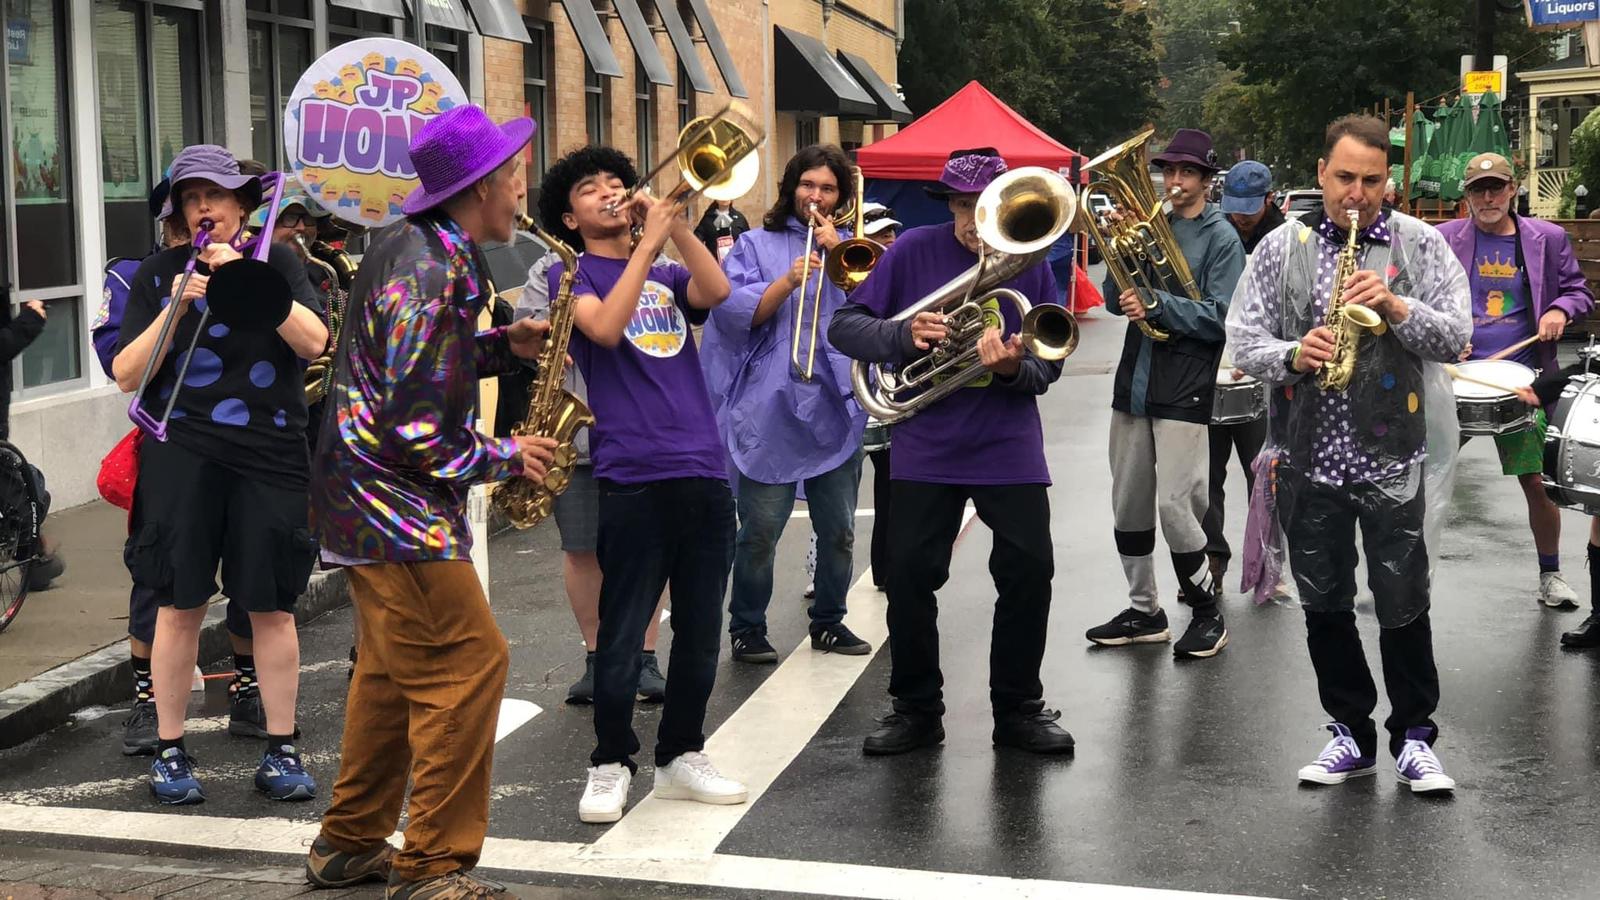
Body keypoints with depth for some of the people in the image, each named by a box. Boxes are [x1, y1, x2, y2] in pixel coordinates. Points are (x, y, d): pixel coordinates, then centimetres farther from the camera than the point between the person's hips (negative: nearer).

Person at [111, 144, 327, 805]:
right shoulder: (158, 274, 6)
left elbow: (313, 341, -9)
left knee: (271, 604, 4)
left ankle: (281, 752, 14)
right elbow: (127, 376, 0)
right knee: (180, 603, 1)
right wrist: (175, 309, -12)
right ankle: (170, 751, 13)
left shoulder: (275, 261, 6)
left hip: (271, 454, 0)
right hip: (182, 456, 0)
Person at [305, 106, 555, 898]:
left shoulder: (409, 246, 9)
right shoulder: (431, 276, -22)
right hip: (395, 505, -11)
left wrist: (503, 347, 7)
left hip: (367, 502, 11)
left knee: (394, 669, 18)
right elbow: (418, 435, -24)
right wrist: (505, 458, -9)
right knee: (468, 663, -9)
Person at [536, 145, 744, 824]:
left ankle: (681, 756, 21)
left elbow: (717, 291, -3)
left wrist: (674, 221, -8)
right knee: (623, 633, -2)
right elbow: (605, 327, -15)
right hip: (633, 475, -5)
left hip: (703, 469, 5)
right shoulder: (573, 275, 6)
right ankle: (610, 765, 11)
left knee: (700, 629, 9)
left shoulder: (667, 275, 19)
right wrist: (649, 241, -13)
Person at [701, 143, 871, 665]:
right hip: (770, 410, -3)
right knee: (760, 531, -4)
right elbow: (735, 313, -6)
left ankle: (828, 622, 25)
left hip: (837, 407, 3)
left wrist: (837, 250, -6)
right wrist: (788, 280, -18)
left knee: (838, 531, 9)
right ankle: (747, 628, 10)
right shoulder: (758, 245, 6)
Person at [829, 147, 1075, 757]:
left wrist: (1013, 367, -21)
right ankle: (916, 709, 17)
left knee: (1029, 574, 0)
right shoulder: (915, 251, -3)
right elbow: (843, 326, -5)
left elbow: (1049, 364, 1)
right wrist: (904, 334, -23)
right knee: (909, 575, 0)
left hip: (1010, 449, 1)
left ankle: (1019, 709, 18)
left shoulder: (1028, 260, 0)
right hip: (926, 449, -1)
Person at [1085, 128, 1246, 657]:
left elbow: (1218, 317, -12)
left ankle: (1207, 612, 8)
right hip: (1134, 382, 6)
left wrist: (1156, 304, -20)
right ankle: (1144, 611, 22)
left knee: (1175, 504, -9)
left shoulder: (1221, 237, -2)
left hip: (1184, 388, -6)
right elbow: (1117, 301, 7)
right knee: (1128, 501, 10)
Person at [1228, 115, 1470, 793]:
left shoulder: (1420, 244, 2)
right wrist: (1291, 354, -15)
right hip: (1307, 458, 2)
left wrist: (1396, 306, -18)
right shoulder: (1282, 248, 6)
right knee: (1323, 603, 10)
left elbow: (1457, 336, -2)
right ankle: (1351, 733, 24)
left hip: (1394, 457, -2)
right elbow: (1242, 342, 4)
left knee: (1403, 604, 1)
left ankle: (1413, 737, 16)